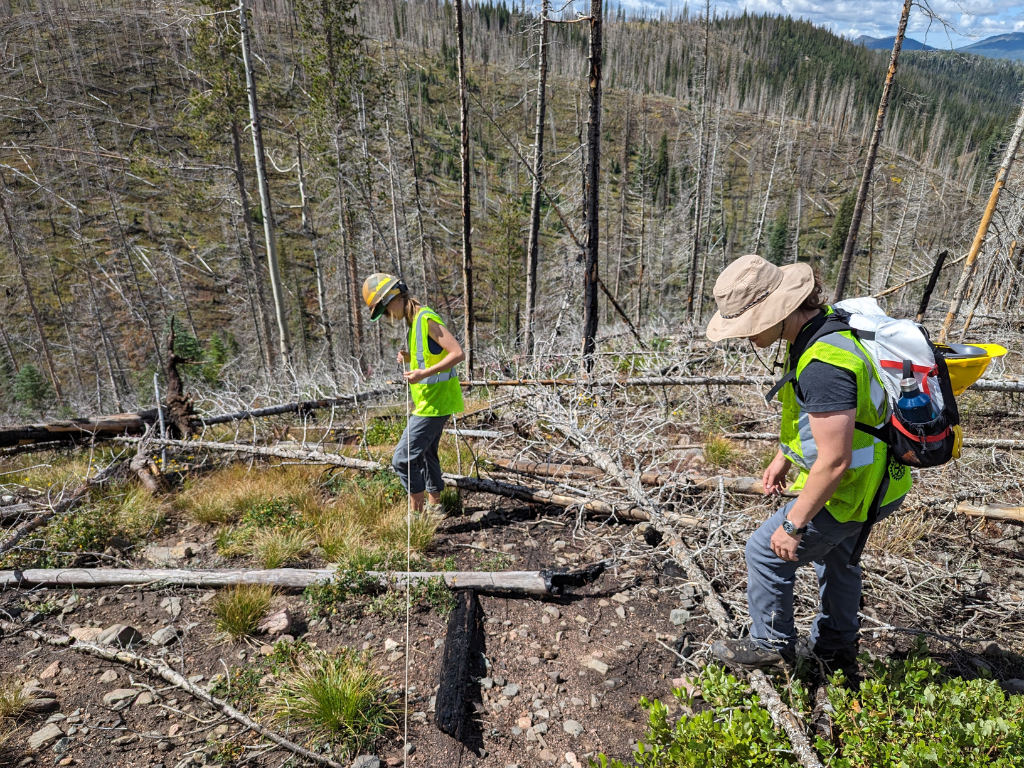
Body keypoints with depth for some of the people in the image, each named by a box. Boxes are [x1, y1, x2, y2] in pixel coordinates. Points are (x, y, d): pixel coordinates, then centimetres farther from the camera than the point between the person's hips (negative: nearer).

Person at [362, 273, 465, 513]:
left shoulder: (427, 319, -18)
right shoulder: (414, 322, 12)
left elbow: (458, 354, -23)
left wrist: (424, 373, -28)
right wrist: (410, 357, 2)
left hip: (435, 402, -11)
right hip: (430, 401, 11)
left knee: (403, 459, -9)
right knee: (426, 454, 22)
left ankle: (417, 511, 4)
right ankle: (435, 505, 36)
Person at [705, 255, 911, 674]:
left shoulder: (824, 365, -36)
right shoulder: (819, 324, -3)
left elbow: (834, 462, -33)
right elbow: (811, 409, 12)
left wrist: (793, 525, -22)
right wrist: (783, 457, 18)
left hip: (849, 487, -10)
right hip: (871, 476, 10)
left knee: (765, 552, 4)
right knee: (837, 558, 28)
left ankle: (771, 643, 27)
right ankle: (837, 651, 51)